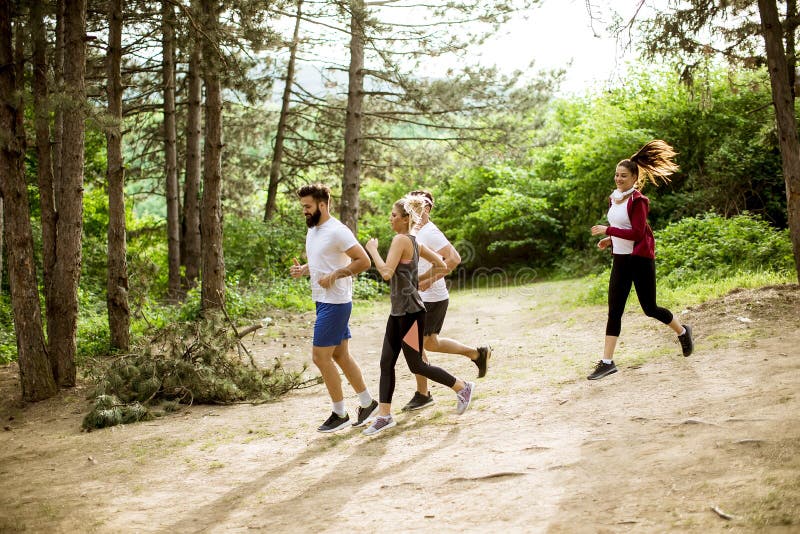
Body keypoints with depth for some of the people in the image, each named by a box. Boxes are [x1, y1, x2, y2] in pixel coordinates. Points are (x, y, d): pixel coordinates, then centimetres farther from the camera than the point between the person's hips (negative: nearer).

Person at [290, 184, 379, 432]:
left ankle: (340, 414, 5)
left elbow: (364, 261, -20)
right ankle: (367, 403, 25)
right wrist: (302, 269, 5)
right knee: (340, 356, 14)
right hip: (324, 301, 10)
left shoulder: (337, 231, -17)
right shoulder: (312, 230, 12)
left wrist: (334, 276, -22)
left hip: (335, 302, -10)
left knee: (320, 357, -6)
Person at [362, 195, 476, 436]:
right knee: (386, 363, 6)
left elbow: (386, 272, -27)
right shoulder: (413, 242, 10)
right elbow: (441, 265, 16)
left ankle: (462, 387, 17)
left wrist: (372, 250, -15)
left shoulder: (401, 240, -17)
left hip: (410, 312, -10)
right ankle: (384, 416, 8)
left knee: (416, 365, 1)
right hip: (398, 311, 10)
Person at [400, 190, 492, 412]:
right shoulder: (417, 232, 13)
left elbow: (454, 259, -25)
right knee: (430, 343, 17)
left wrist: (429, 280, -24)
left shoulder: (430, 233, -16)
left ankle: (422, 395, 9)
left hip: (432, 299, -10)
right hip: (422, 299, 10)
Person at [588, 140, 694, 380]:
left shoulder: (637, 200, -14)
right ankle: (607, 362, 0)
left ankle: (682, 331, 33)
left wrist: (608, 230, -22)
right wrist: (610, 240, 5)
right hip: (620, 259, 7)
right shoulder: (614, 199, 10)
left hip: (640, 259, -7)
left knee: (649, 308, 4)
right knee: (614, 311, 0)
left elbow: (637, 233, -21)